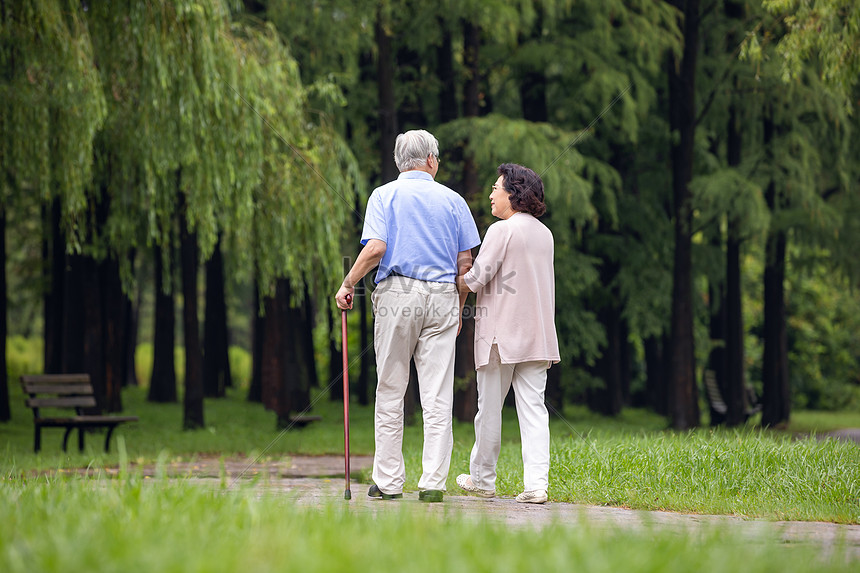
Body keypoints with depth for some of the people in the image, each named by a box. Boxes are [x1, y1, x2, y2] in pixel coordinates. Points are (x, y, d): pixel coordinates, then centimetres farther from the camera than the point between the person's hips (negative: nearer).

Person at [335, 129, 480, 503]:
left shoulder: (385, 195, 3)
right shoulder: (452, 200, 9)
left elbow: (375, 248, -10)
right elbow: (466, 261, 7)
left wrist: (348, 284, 2)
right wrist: (458, 308, 17)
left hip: (397, 294, -1)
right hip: (442, 297, 1)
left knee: (390, 392, 5)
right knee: (437, 397, 0)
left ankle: (388, 482, 6)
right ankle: (433, 483, -4)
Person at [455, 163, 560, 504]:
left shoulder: (502, 230, -11)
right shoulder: (545, 234, 12)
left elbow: (476, 279, -14)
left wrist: (453, 283, 4)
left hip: (502, 334, -6)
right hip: (538, 335, 6)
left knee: (489, 408, 7)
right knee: (533, 408, 1)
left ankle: (483, 479, 18)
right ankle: (536, 484, -10)